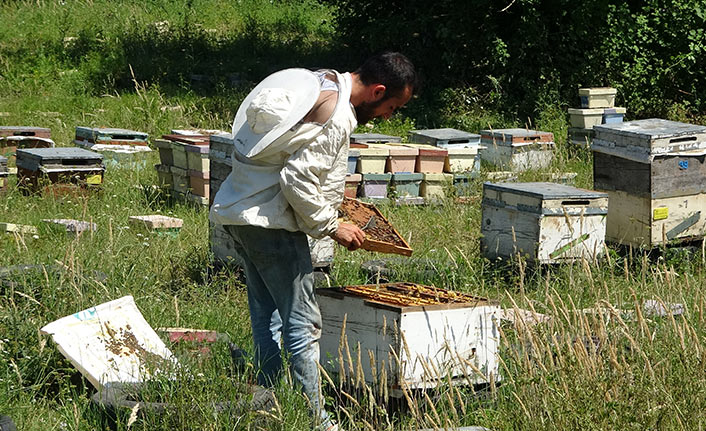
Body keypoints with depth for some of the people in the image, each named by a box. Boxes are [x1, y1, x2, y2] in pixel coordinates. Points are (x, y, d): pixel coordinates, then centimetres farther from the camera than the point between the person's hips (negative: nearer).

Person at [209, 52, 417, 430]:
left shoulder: (318, 85, 13)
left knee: (266, 318, 14)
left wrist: (328, 198, 21)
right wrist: (331, 226, -11)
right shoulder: (335, 116, -18)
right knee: (302, 323, -5)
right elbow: (297, 179, -22)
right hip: (270, 222, -10)